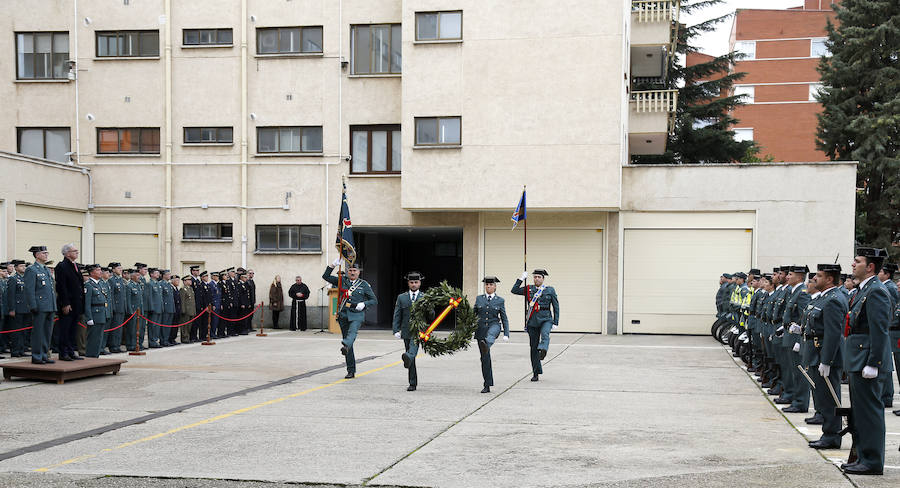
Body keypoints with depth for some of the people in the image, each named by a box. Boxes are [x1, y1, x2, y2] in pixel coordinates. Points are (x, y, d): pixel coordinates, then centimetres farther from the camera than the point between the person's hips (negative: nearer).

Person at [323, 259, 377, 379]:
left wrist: (363, 304, -9)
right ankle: (351, 371, 8)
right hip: (343, 314, 3)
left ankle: (345, 345, -65)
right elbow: (325, 276, 11)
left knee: (352, 331, -34)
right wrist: (334, 264, -1)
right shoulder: (342, 281, 13)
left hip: (357, 315, -3)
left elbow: (374, 300, 10)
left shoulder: (364, 284, 8)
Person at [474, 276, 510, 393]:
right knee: (485, 358, 1)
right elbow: (473, 314, 15)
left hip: (494, 326, -2)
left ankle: (486, 346, -77)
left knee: (490, 335, -41)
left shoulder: (500, 300, 6)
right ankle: (487, 385, 8)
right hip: (481, 328, 2)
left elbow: (504, 318, 8)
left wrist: (506, 334, 0)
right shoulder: (479, 299, 11)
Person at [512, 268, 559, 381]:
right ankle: (536, 372, 9)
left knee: (545, 334, -35)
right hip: (532, 321, 2)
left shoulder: (550, 290, 5)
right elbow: (515, 291, -1)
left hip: (546, 319, -1)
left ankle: (543, 350, -59)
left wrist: (556, 322, 0)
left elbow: (556, 307, 6)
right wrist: (521, 279, -5)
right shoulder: (529, 289, 10)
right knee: (534, 347, 2)